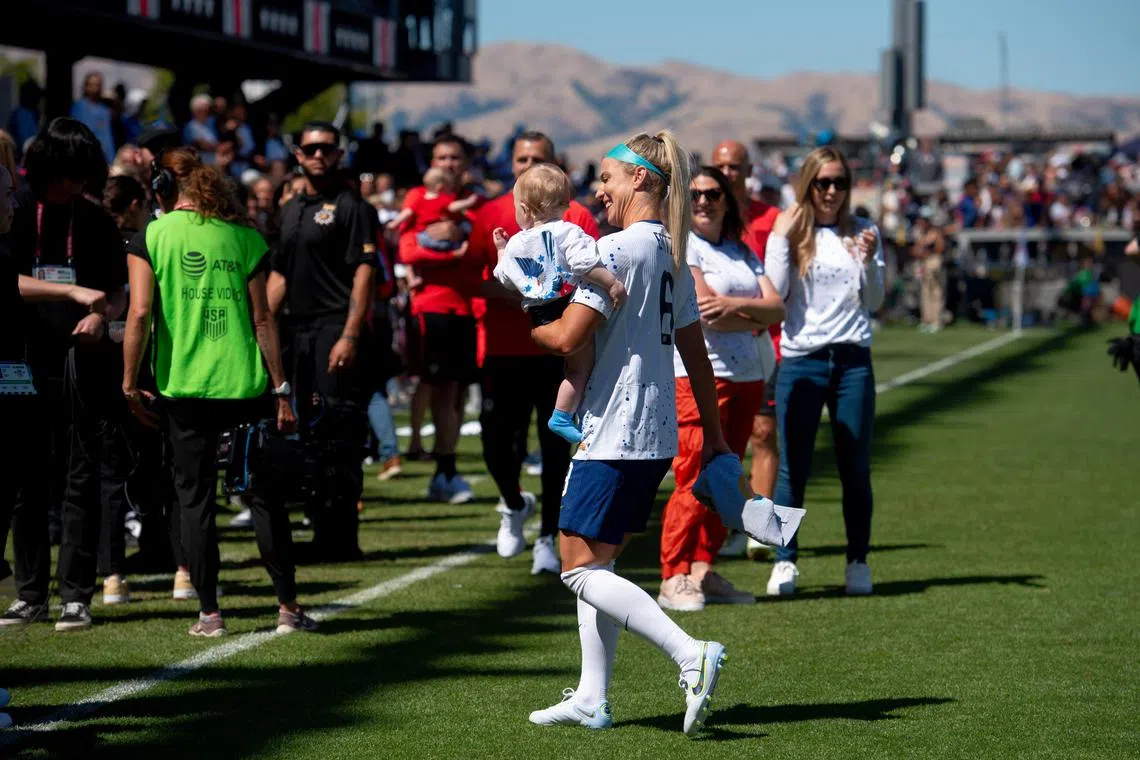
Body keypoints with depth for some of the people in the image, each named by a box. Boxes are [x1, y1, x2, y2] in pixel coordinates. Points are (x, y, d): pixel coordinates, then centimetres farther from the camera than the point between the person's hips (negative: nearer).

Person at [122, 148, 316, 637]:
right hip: (244, 385, 1)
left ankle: (209, 613, 6)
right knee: (265, 495, 9)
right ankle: (288, 608, 9)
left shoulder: (151, 238, -1)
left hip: (181, 385, -1)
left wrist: (129, 382, -2)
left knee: (195, 499, 7)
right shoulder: (243, 237, 5)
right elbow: (262, 318, 3)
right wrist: (281, 389, 6)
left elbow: (140, 312, -10)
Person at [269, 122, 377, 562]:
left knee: (337, 432, -10)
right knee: (309, 432, 9)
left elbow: (364, 273, -11)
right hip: (298, 332, 8)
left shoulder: (351, 206, -4)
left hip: (336, 329, -8)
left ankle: (341, 538, -9)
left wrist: (350, 335, -19)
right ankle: (322, 533, 15)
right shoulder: (291, 210, 20)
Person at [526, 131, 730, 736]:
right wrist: (714, 436, 24)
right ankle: (592, 699, 14)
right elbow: (695, 356, 19)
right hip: (657, 435, 9)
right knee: (596, 563, 15)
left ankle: (691, 655, -19)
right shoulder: (674, 256, 14)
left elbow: (567, 338, -19)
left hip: (614, 431, -9)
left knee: (581, 568, -6)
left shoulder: (618, 248, -13)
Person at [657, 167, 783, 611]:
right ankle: (673, 579, -9)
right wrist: (756, 315, 0)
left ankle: (702, 572, 11)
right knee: (696, 478, -12)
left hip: (747, 374, 7)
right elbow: (704, 310, -13)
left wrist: (734, 306, -13)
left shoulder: (741, 252, 19)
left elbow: (776, 308, 6)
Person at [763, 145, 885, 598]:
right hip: (801, 360, -1)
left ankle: (858, 561, 12)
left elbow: (874, 302, 8)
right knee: (792, 468, -3)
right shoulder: (788, 231, 4)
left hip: (853, 360, 1)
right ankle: (785, 562, 4)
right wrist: (782, 238, -9)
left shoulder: (862, 232, 9)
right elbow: (774, 293, -8)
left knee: (855, 468, 4)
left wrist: (869, 262, -8)